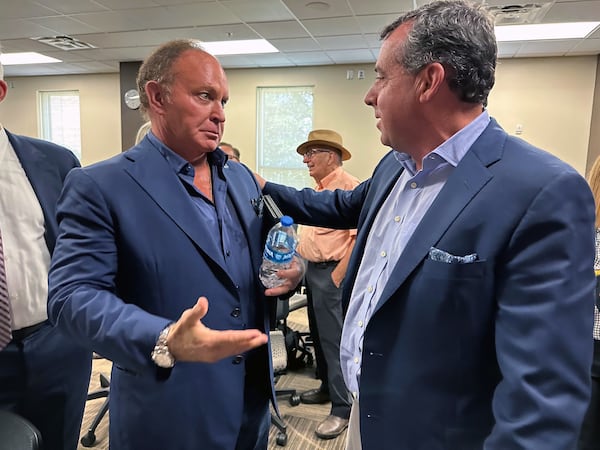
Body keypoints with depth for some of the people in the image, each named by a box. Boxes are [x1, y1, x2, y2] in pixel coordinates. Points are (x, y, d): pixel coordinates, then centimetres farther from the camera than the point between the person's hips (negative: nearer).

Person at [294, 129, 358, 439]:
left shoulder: (349, 186, -13)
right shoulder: (320, 189, 16)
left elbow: (359, 237, -19)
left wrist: (337, 275, -21)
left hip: (331, 272, -9)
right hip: (312, 270, 9)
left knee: (334, 339, -4)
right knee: (318, 335, 17)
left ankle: (342, 409, 8)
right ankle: (327, 388, 33)